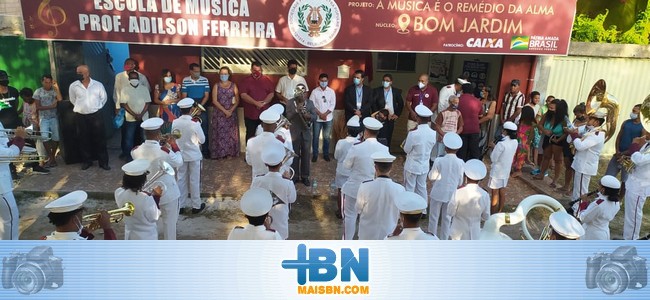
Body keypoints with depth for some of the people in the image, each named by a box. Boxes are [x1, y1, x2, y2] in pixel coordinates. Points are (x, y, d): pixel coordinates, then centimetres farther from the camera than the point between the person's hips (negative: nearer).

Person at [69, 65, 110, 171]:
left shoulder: (98, 85, -3)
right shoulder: (73, 86, -1)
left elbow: (103, 98, 10)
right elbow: (73, 100, 14)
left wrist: (97, 107, 6)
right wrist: (81, 107, 11)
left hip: (96, 115, -1)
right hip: (80, 116, 1)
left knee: (99, 139, 2)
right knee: (84, 139, 9)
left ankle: (103, 162, 9)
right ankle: (86, 161, 21)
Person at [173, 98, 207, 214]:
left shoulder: (175, 122, -9)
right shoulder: (195, 123, -19)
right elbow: (202, 140, -11)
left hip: (181, 155, 3)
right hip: (194, 155, -3)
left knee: (181, 180, 14)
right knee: (195, 180, 8)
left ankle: (180, 205, 23)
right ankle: (196, 205, 18)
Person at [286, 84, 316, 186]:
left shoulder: (310, 102, 3)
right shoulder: (290, 102, -4)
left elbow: (314, 116, -3)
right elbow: (288, 116, -13)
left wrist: (309, 116, -25)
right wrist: (296, 110, -27)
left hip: (306, 132, 2)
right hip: (294, 132, -2)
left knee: (306, 154, 8)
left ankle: (305, 176, 19)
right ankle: (294, 176, 18)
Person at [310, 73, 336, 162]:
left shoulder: (331, 91, 1)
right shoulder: (314, 91, -3)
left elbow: (333, 105, -2)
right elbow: (312, 105, -5)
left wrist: (325, 114, -12)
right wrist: (320, 114, -13)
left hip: (328, 118, 1)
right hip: (317, 118, -1)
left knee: (326, 137, 8)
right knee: (316, 137, 4)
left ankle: (326, 154, 20)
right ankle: (315, 154, 15)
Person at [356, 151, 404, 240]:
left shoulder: (365, 187, -24)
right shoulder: (400, 190, -20)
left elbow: (358, 210, -7)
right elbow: (400, 214, -4)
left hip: (368, 233, 0)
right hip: (389, 234, 1)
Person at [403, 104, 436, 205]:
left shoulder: (413, 134, -26)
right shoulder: (433, 133, -11)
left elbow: (406, 150, -13)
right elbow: (431, 147, 3)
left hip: (412, 166, -4)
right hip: (424, 166, 5)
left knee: (409, 189, 13)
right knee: (422, 187, 21)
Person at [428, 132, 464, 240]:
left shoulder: (439, 161, -18)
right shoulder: (460, 163, -10)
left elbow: (431, 177, -8)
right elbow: (460, 182, -1)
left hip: (438, 193, -2)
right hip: (451, 194, 2)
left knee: (434, 217, 12)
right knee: (446, 218, 16)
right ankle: (444, 240, 26)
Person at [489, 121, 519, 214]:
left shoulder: (501, 144, -26)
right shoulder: (515, 142, -2)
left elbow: (493, 158, -18)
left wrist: (493, 149, -2)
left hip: (497, 172, -7)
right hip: (506, 171, 7)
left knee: (495, 194, 2)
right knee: (502, 192, 18)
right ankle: (499, 212, 30)